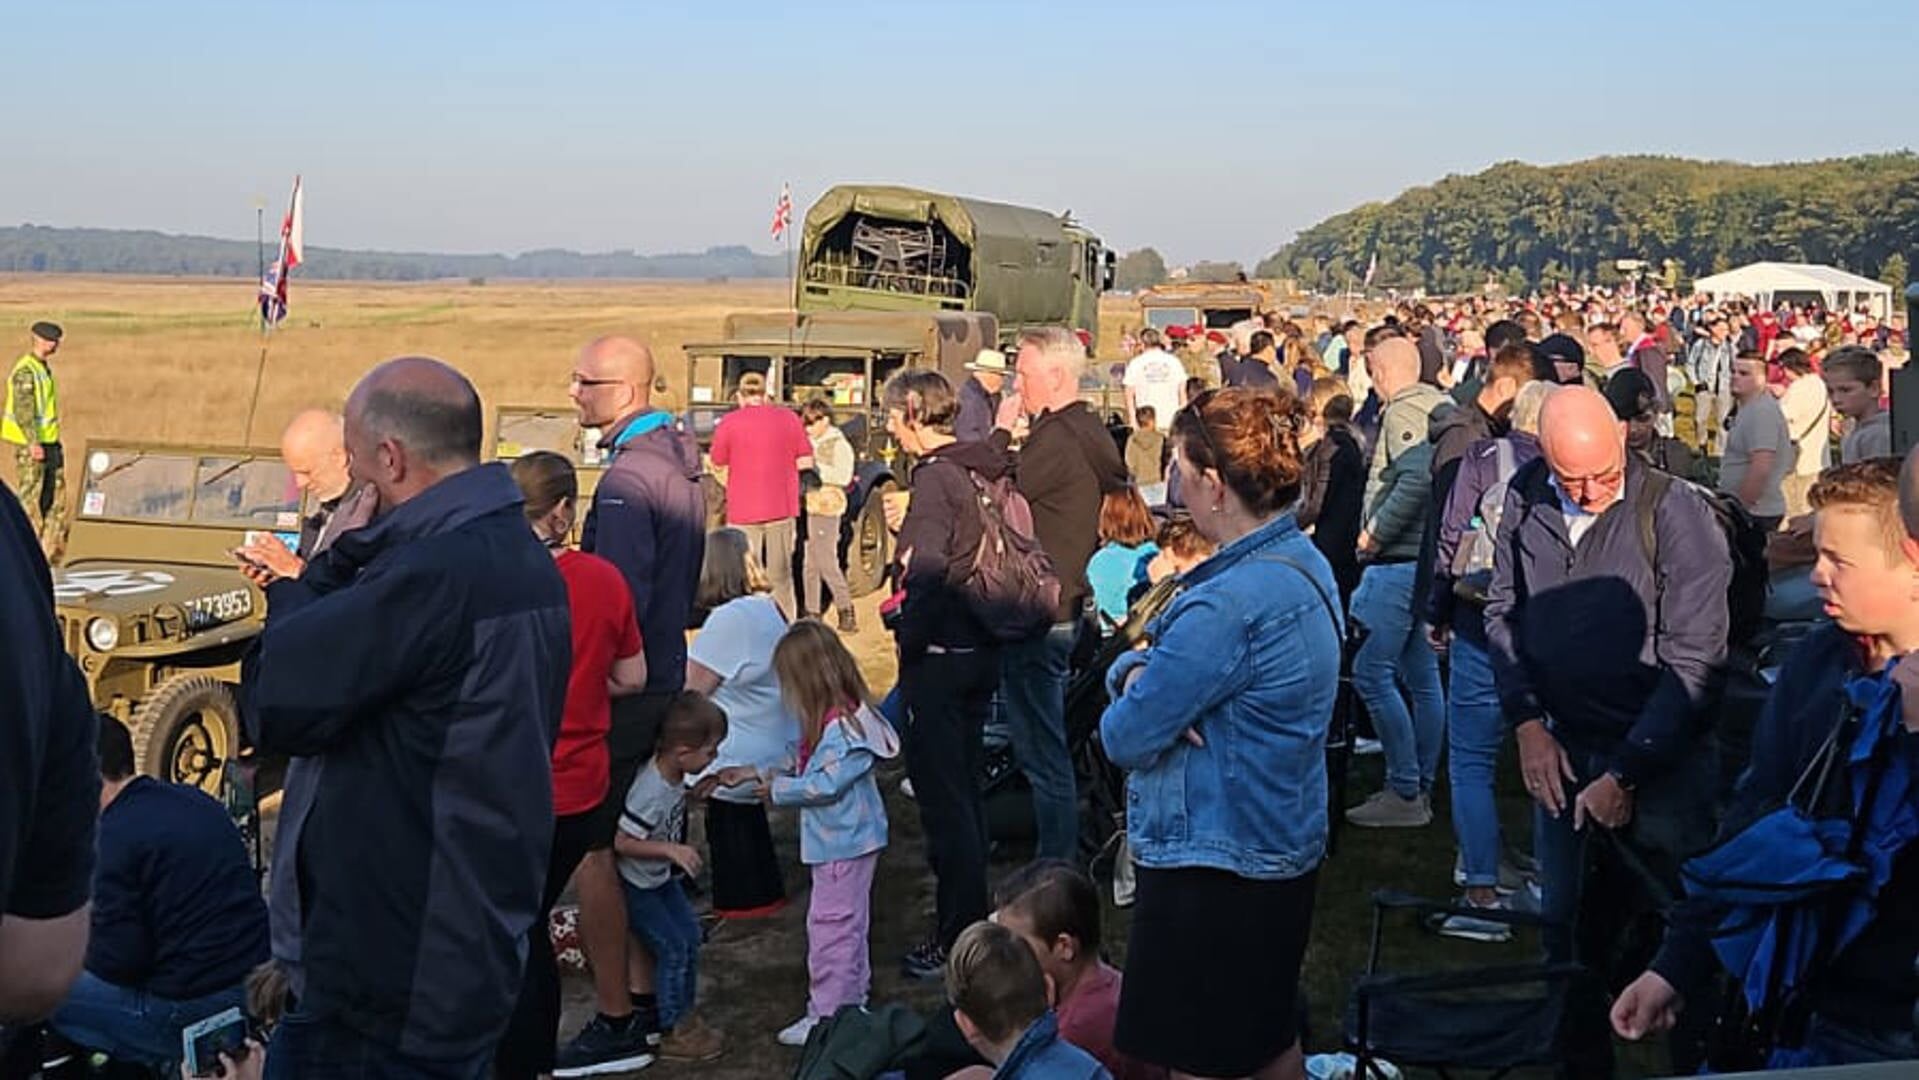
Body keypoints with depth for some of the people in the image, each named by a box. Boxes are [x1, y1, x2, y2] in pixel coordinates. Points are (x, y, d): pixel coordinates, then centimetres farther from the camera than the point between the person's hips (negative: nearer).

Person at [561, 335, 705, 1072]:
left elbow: (622, 601, -24)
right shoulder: (679, 461, 10)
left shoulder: (627, 478, -20)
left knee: (588, 847, -2)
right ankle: (645, 993, 26)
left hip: (622, 686, -10)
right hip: (664, 673, 10)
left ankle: (616, 1023, 4)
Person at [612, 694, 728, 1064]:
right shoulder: (651, 791, -34)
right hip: (633, 884, -9)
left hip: (659, 877, 9)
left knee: (689, 933, 13)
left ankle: (684, 1015, 27)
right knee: (672, 947, -5)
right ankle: (671, 1034, 9)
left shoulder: (674, 774, -9)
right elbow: (622, 842, -30)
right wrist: (671, 850, -30)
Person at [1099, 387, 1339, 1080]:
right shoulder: (1303, 561, 5)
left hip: (1214, 869, -10)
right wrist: (1136, 672, -12)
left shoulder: (1228, 605, -27)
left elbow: (1125, 738, -20)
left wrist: (1134, 702, 0)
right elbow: (1140, 661, 9)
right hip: (1282, 848, 10)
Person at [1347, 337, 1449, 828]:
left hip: (1402, 560, -10)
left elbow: (1416, 477, -28)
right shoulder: (1441, 405, 16)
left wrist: (1376, 533, -19)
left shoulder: (1404, 411, -13)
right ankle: (1421, 787, 19)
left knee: (1371, 672, -8)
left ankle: (1405, 792, -6)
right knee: (1422, 676, 13)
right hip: (1430, 557, 10)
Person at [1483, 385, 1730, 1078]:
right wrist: (1528, 724, -2)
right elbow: (1503, 611, 8)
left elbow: (1693, 665, -16)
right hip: (1563, 746, 4)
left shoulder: (1678, 516, -17)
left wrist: (1624, 774, -15)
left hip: (1658, 757, -4)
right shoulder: (1525, 500, -3)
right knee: (1565, 918, 13)